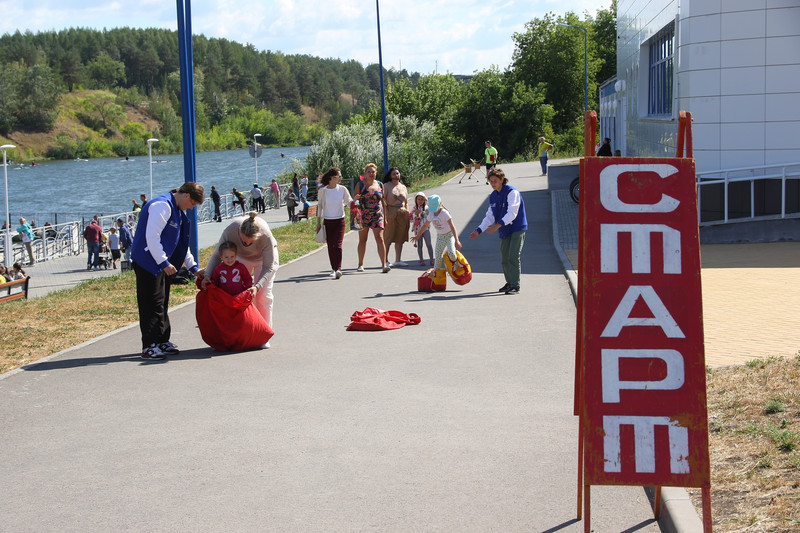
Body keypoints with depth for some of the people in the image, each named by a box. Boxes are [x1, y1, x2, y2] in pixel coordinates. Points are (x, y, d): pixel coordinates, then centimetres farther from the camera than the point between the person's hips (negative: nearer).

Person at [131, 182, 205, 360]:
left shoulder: (178, 212, 17)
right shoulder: (162, 205, -15)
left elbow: (182, 244, 25)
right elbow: (151, 237, -22)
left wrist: (193, 267, 21)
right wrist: (164, 263, -21)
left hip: (162, 263, 10)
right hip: (148, 262, -10)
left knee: (162, 304, 14)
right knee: (152, 304, -9)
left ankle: (162, 342, 22)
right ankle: (149, 347, -7)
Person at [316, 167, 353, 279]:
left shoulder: (342, 189, 0)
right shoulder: (323, 191, -2)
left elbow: (349, 203, 6)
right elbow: (319, 206, 7)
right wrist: (318, 222, 7)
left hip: (339, 221, -1)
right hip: (327, 221, 1)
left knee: (338, 245, -13)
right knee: (330, 246, 5)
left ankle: (338, 269, -18)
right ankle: (333, 268, 18)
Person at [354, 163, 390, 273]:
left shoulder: (380, 185, 9)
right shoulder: (360, 185, 3)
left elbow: (383, 201, 15)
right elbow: (354, 199, 3)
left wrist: (385, 217, 13)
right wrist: (356, 197, -22)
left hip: (377, 216, 1)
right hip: (363, 216, -1)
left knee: (380, 238, -11)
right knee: (362, 240, 7)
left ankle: (384, 264, -15)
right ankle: (360, 264, 20)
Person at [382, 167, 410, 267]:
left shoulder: (403, 187, 18)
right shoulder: (386, 186, 1)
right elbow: (383, 201, -6)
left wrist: (407, 215, 11)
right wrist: (385, 215, -16)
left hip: (402, 213, 6)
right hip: (391, 213, -6)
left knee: (400, 238, 6)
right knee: (388, 238, -8)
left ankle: (397, 260, 11)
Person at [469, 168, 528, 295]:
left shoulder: (512, 192, -15)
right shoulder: (493, 196, 9)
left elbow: (512, 213, -25)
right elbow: (490, 216, 14)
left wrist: (498, 225, -35)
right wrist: (478, 230, 3)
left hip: (517, 229, -7)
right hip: (504, 232, 7)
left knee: (513, 257, -14)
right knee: (504, 258, 7)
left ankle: (515, 286, -13)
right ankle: (509, 283, 23)